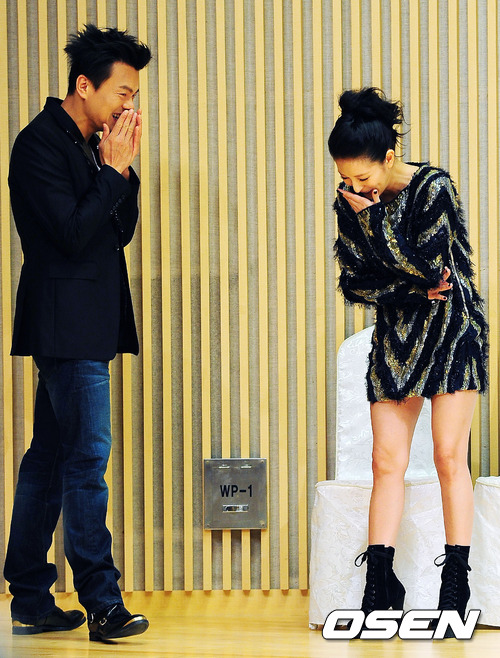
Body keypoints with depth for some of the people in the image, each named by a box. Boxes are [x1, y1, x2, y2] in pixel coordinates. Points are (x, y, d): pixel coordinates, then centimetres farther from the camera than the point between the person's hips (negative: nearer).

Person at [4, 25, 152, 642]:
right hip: (67, 324, -10)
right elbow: (73, 234, -19)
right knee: (87, 457, -9)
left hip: (88, 326, 10)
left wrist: (123, 167, 4)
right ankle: (102, 602, -5)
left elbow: (120, 231, 16)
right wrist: (113, 168, -12)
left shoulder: (88, 146, 16)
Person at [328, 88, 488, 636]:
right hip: (395, 337, 5)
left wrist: (370, 217, -20)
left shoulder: (433, 188, -15)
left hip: (451, 331, -4)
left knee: (449, 456, -7)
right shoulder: (351, 202, 0)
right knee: (387, 460, -2)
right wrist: (413, 288, -12)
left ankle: (456, 587, -3)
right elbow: (353, 282, 1)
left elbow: (424, 266, -22)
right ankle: (380, 586, -2)